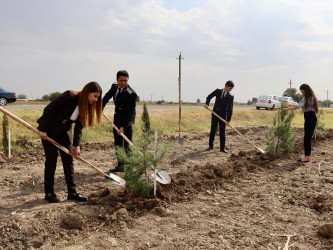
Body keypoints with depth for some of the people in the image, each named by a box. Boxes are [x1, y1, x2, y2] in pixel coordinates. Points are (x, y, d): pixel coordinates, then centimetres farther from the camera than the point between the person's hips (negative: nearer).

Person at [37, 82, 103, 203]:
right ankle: (49, 193, 11)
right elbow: (49, 109, -22)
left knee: (68, 161, 3)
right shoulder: (69, 96, -26)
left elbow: (79, 127, -2)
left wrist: (76, 145, -10)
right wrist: (43, 130, -22)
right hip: (49, 130, -6)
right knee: (51, 161, -1)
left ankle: (72, 192, 9)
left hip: (64, 132, 6)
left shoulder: (86, 106, -6)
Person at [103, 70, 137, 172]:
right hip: (117, 118, 7)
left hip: (127, 120, -7)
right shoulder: (114, 86, -2)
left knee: (127, 144, -7)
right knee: (118, 144, 12)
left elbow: (130, 112, -24)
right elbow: (107, 96, 21)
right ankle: (120, 166, 22)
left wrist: (123, 126, -29)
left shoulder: (132, 94, -23)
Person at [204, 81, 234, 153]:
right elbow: (209, 97, 2)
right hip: (215, 113, 1)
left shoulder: (230, 96, -2)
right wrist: (207, 103, -19)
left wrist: (228, 120, -13)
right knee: (213, 130, 8)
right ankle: (211, 145, 20)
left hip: (223, 115, -1)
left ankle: (222, 147, 6)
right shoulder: (218, 91, 3)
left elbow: (230, 108, -7)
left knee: (222, 131, -1)